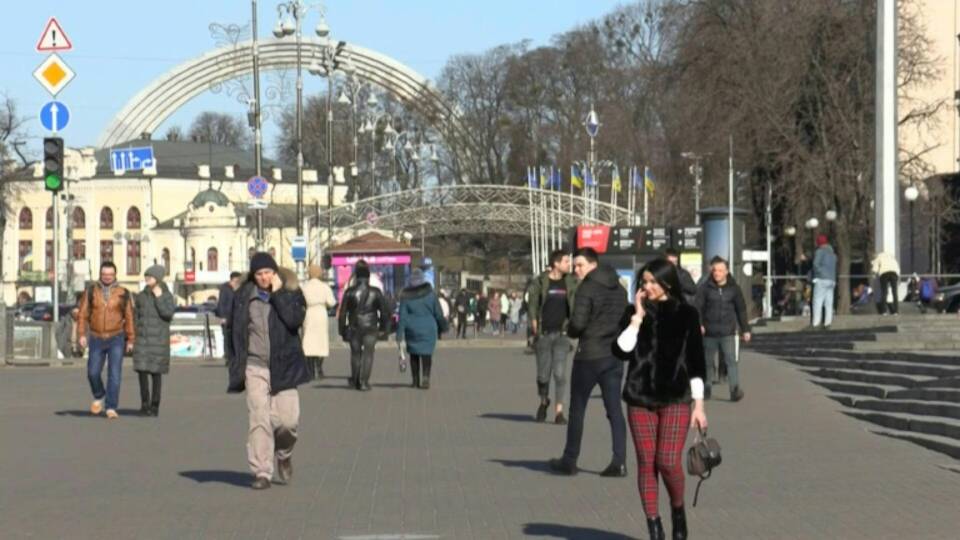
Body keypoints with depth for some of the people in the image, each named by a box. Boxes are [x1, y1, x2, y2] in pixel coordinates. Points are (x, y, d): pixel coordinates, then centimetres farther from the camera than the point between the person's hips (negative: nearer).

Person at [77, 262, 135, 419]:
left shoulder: (123, 294, -2)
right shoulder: (91, 291, -1)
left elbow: (129, 317, 0)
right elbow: (83, 314, -1)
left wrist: (131, 340, -2)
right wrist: (82, 335, -11)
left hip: (116, 339, -1)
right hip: (96, 340, 1)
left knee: (114, 374, -10)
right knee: (93, 373, 1)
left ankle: (111, 409, -8)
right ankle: (98, 397, 30)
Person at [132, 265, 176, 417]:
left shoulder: (166, 296, -2)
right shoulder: (141, 296, 8)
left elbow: (168, 314, -16)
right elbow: (137, 317, 15)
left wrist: (159, 297, -15)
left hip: (159, 339, -3)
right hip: (142, 339, 3)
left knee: (156, 372, 0)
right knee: (141, 370, -7)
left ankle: (155, 406, 9)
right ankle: (145, 403, 6)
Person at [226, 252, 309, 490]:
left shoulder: (291, 293, 2)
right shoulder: (244, 296, 6)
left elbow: (295, 319, -16)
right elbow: (234, 329, 14)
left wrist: (278, 294, -14)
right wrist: (237, 364, 9)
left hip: (284, 366, -1)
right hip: (255, 366, 1)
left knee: (288, 419, -6)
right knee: (259, 419, -7)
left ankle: (284, 455, 26)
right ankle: (262, 473, -5)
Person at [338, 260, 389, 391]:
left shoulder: (350, 292, -4)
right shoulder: (375, 292, -3)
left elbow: (342, 313, -2)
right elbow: (385, 311, 2)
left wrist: (343, 331, 6)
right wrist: (383, 326, 17)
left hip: (354, 328, 1)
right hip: (370, 328, -1)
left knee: (355, 353, 15)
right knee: (368, 354, 2)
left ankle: (355, 380, 26)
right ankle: (364, 382, -6)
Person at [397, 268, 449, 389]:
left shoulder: (406, 295, -5)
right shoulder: (429, 292, -5)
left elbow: (402, 316, -6)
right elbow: (438, 312, 0)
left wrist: (400, 335, -5)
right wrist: (443, 326, 14)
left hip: (412, 329, 1)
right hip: (428, 328, -1)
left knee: (414, 354, 13)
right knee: (426, 354, -1)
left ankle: (416, 381, 17)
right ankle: (426, 377, -20)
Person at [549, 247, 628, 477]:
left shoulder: (587, 288, -13)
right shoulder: (619, 289, 10)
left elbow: (578, 322, -19)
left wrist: (570, 330, 0)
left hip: (589, 355, -6)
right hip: (615, 354, 6)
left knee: (577, 409, 6)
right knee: (615, 409, 5)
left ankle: (569, 460, 13)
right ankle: (619, 462, -3)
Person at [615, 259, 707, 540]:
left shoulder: (686, 314, 2)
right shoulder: (635, 312, 7)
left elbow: (696, 361, 5)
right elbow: (623, 349, -7)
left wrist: (699, 404, 2)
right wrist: (638, 316, -9)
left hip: (675, 398, -2)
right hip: (640, 397, 2)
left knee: (669, 462, -12)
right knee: (646, 463, 2)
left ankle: (678, 510, 16)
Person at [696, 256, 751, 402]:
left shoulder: (734, 288, 6)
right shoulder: (705, 287, 2)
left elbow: (741, 310, 11)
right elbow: (698, 307, -1)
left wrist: (745, 329, 10)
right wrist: (699, 324, -16)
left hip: (728, 332, -1)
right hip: (709, 332, 1)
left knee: (731, 361, -12)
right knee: (707, 362, 10)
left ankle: (735, 390, -19)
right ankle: (705, 390, 23)